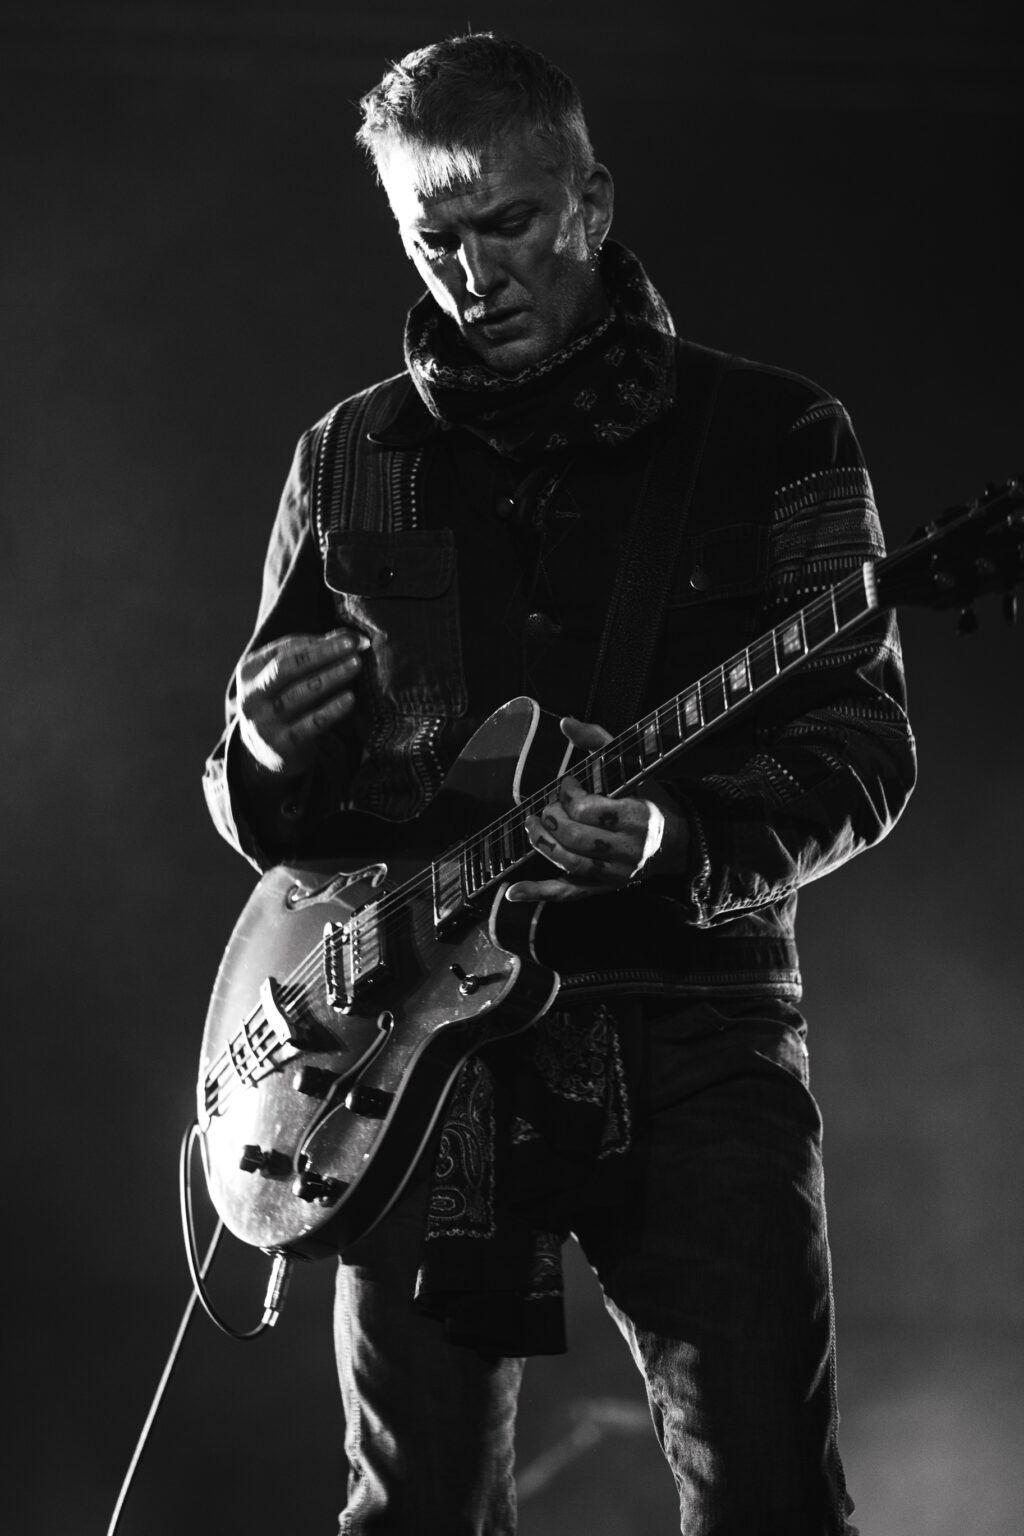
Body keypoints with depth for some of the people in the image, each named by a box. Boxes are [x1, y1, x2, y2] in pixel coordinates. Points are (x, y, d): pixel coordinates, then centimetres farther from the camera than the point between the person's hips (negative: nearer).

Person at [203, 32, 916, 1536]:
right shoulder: (349, 464, 14)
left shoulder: (772, 437, 5)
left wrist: (679, 841, -20)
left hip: (690, 1032, -2)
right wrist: (271, 757, -5)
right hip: (420, 1037, 3)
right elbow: (260, 813, 19)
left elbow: (863, 749, -1)